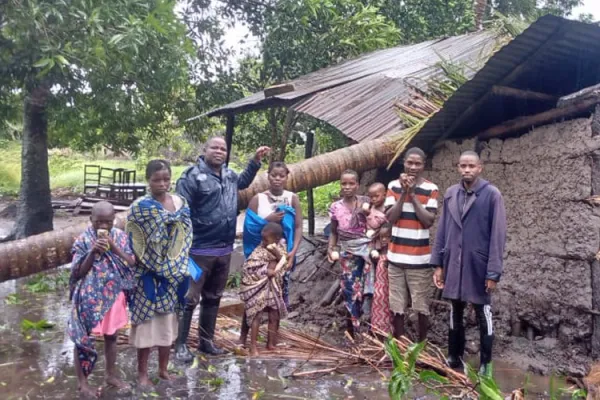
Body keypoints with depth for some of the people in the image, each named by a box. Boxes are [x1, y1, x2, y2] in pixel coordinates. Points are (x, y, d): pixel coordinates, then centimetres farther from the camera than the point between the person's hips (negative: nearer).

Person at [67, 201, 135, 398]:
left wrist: (114, 247, -19)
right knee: (83, 339, 5)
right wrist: (93, 252, -24)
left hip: (113, 296, 3)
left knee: (111, 336, 17)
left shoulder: (120, 237, -1)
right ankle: (82, 382, 20)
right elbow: (78, 272, -11)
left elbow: (132, 263, -7)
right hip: (90, 299, -3)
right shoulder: (83, 240, -9)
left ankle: (111, 374, 34)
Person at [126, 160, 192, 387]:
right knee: (147, 320, 4)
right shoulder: (139, 207, -10)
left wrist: (182, 268, 7)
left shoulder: (180, 203, 3)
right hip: (148, 274, -4)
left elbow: (186, 236, 9)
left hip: (173, 273, 4)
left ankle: (163, 368, 29)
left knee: (169, 320, 13)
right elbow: (132, 244, -8)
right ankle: (142, 372, 19)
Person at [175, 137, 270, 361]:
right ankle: (180, 344, 11)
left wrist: (256, 160, 27)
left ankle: (206, 340, 29)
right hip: (199, 250, -7)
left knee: (213, 298, 16)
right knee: (189, 299, -1)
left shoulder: (229, 175, 10)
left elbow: (243, 182, 35)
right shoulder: (193, 176, -12)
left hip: (224, 250, 7)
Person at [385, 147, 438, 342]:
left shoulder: (431, 189, -3)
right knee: (397, 306, 8)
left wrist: (412, 194, -14)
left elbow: (428, 221, -11)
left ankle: (422, 344, 20)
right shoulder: (394, 186, 4)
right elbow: (390, 218, -4)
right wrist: (403, 192, -12)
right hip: (396, 256, 2)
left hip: (420, 258, -2)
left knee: (422, 306, 4)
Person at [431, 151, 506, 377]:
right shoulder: (450, 194, 5)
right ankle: (454, 357, 30)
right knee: (455, 313, 15)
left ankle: (485, 363, 20)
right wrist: (438, 263, 5)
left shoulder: (492, 194, -8)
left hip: (478, 265, -4)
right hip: (453, 264, 4)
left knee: (483, 315, 8)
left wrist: (493, 272, -13)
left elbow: (498, 235, -10)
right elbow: (442, 230, 8)